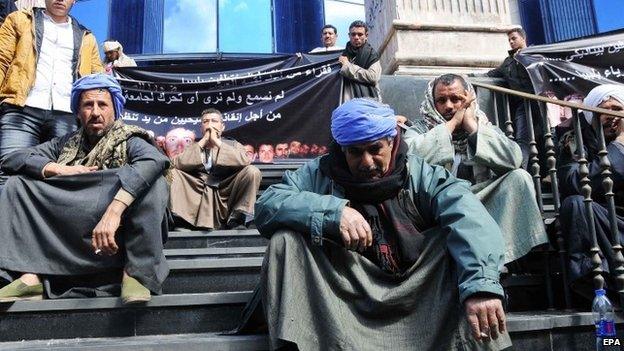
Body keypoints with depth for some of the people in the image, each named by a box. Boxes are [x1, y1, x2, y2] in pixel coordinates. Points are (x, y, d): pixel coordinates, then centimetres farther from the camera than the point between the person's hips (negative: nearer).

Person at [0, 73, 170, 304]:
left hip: (115, 232, -4)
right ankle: (30, 276, -21)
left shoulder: (129, 141, 0)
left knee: (153, 181, -26)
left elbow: (154, 160, -24)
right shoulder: (67, 144, 16)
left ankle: (135, 272, -26)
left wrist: (114, 212, -38)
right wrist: (59, 169, -9)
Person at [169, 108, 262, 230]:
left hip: (225, 197, 0)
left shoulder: (233, 144, 17)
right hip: (198, 197, 1)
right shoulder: (193, 146, 20)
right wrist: (203, 141, -1)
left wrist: (217, 141, -5)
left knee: (252, 171, -22)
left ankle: (236, 218, -19)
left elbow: (245, 160, -8)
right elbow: (177, 163, -3)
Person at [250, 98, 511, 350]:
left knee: (461, 240, -20)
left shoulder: (421, 174, -3)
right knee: (286, 239, -18)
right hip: (345, 292, 1)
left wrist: (481, 284, -40)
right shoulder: (318, 174, 1)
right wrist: (334, 211, -27)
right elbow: (267, 205, -13)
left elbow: (468, 217, -21)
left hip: (417, 296, 0)